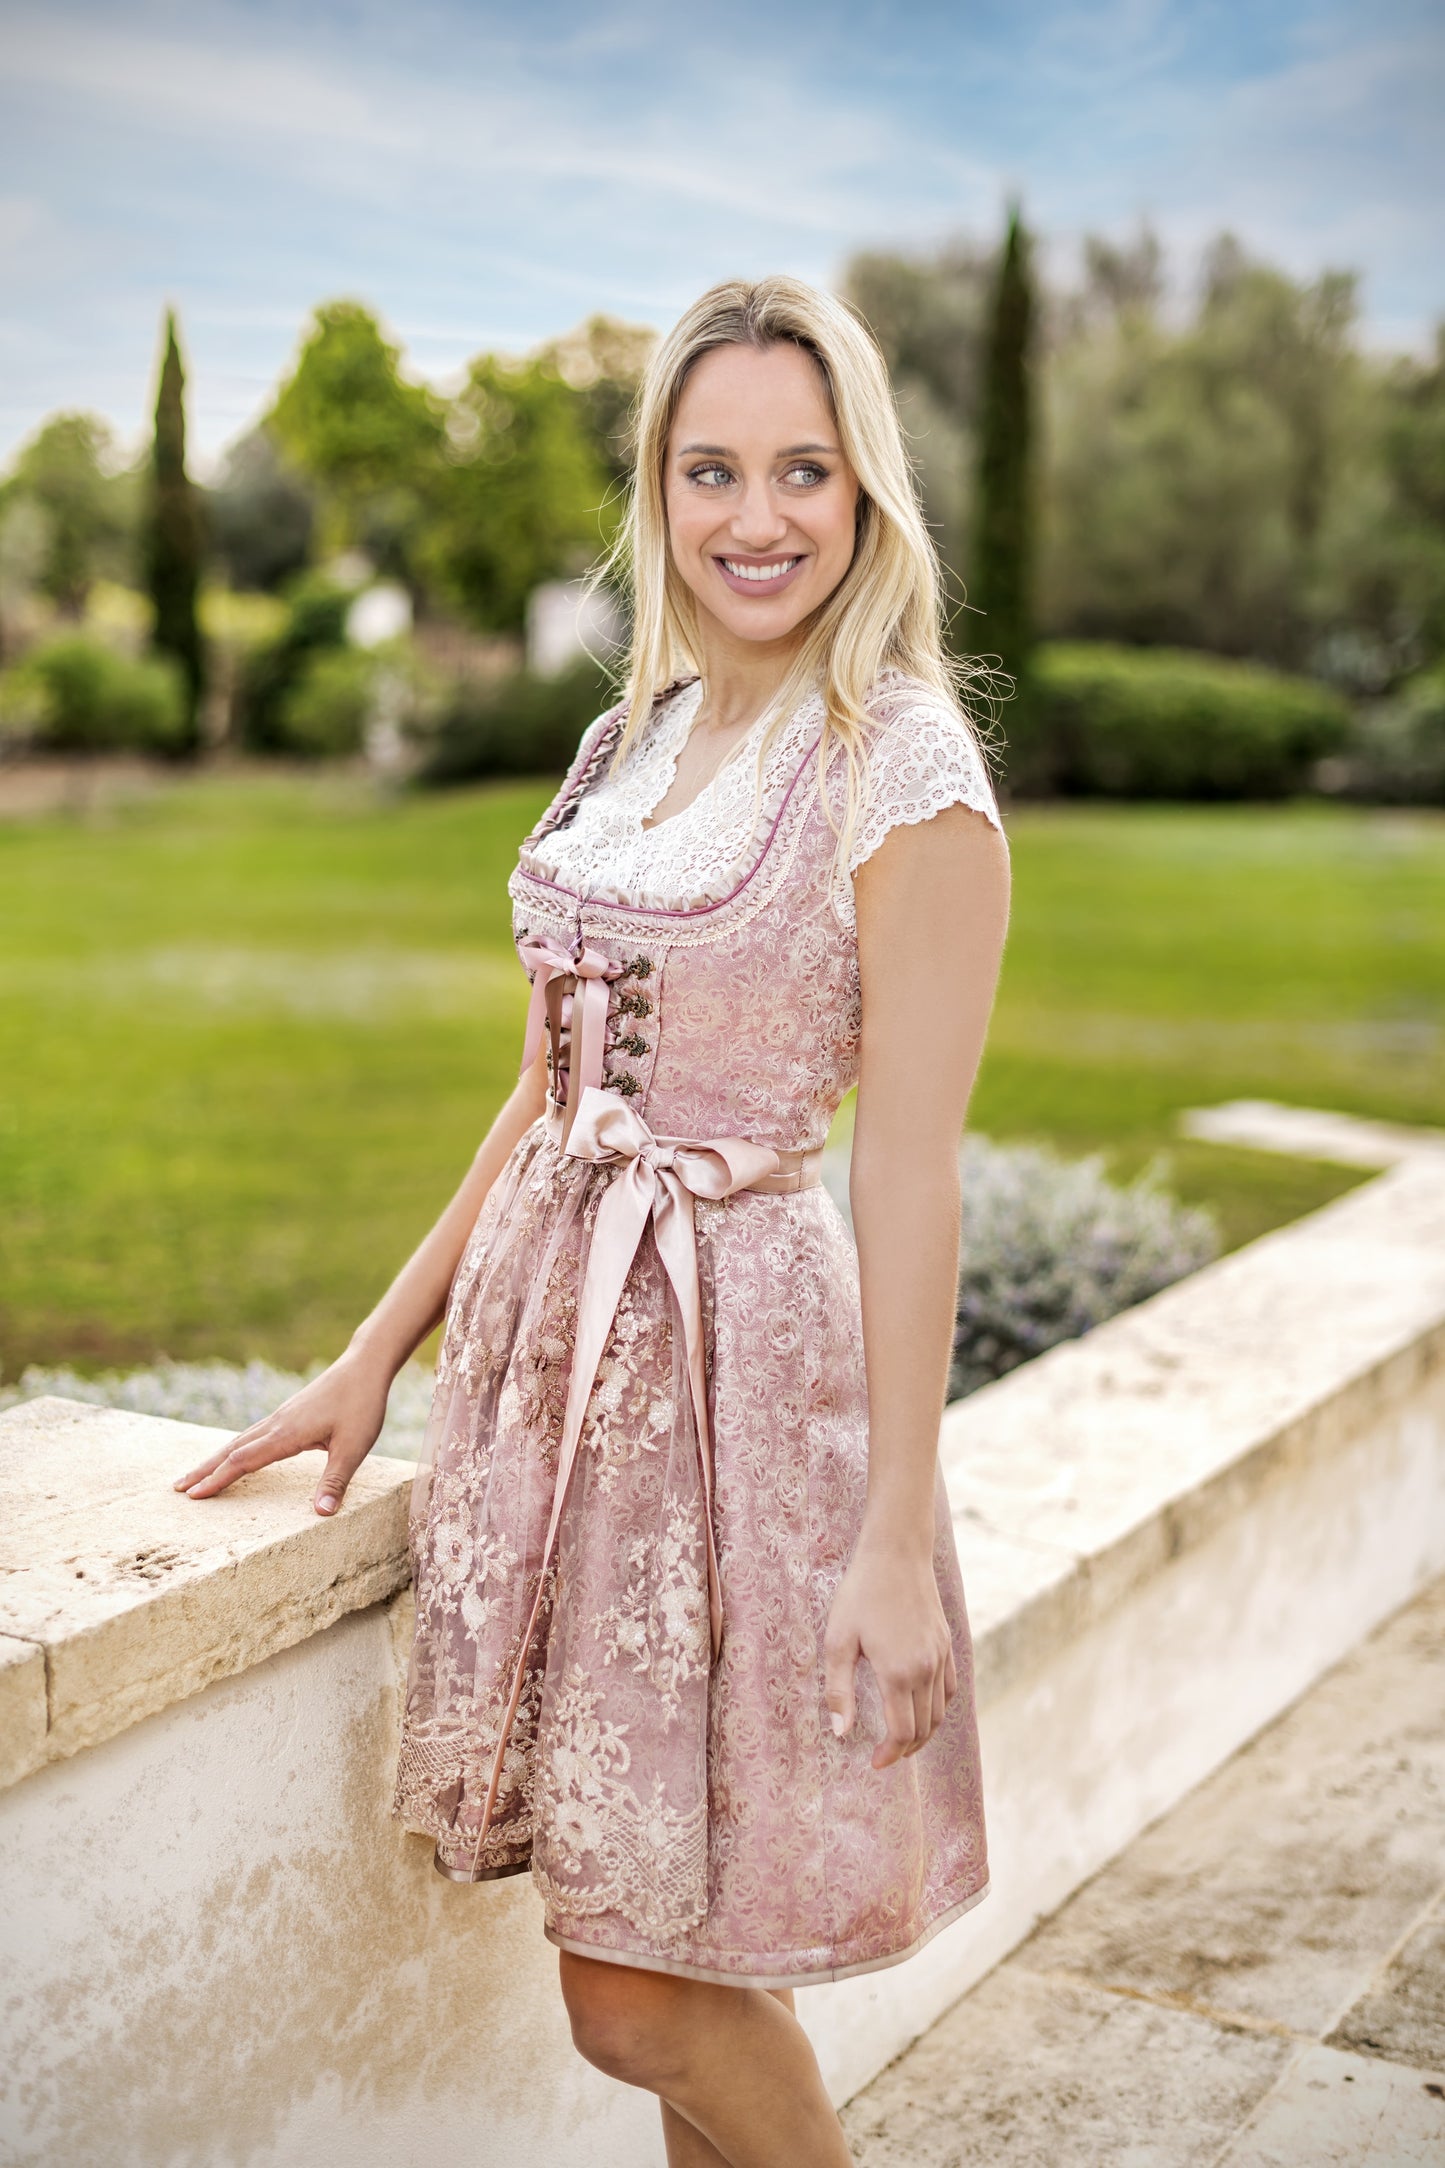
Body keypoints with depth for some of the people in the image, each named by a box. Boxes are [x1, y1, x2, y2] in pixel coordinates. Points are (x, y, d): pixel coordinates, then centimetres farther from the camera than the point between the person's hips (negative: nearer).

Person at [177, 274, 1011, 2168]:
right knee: (650, 1953, 15)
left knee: (641, 1996, 3)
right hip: (557, 1335, 7)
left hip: (737, 1356, -7)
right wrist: (375, 1355, 14)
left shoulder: (901, 767, -11)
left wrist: (895, 1538, -15)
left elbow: (912, 1172, -14)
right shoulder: (645, 734, 10)